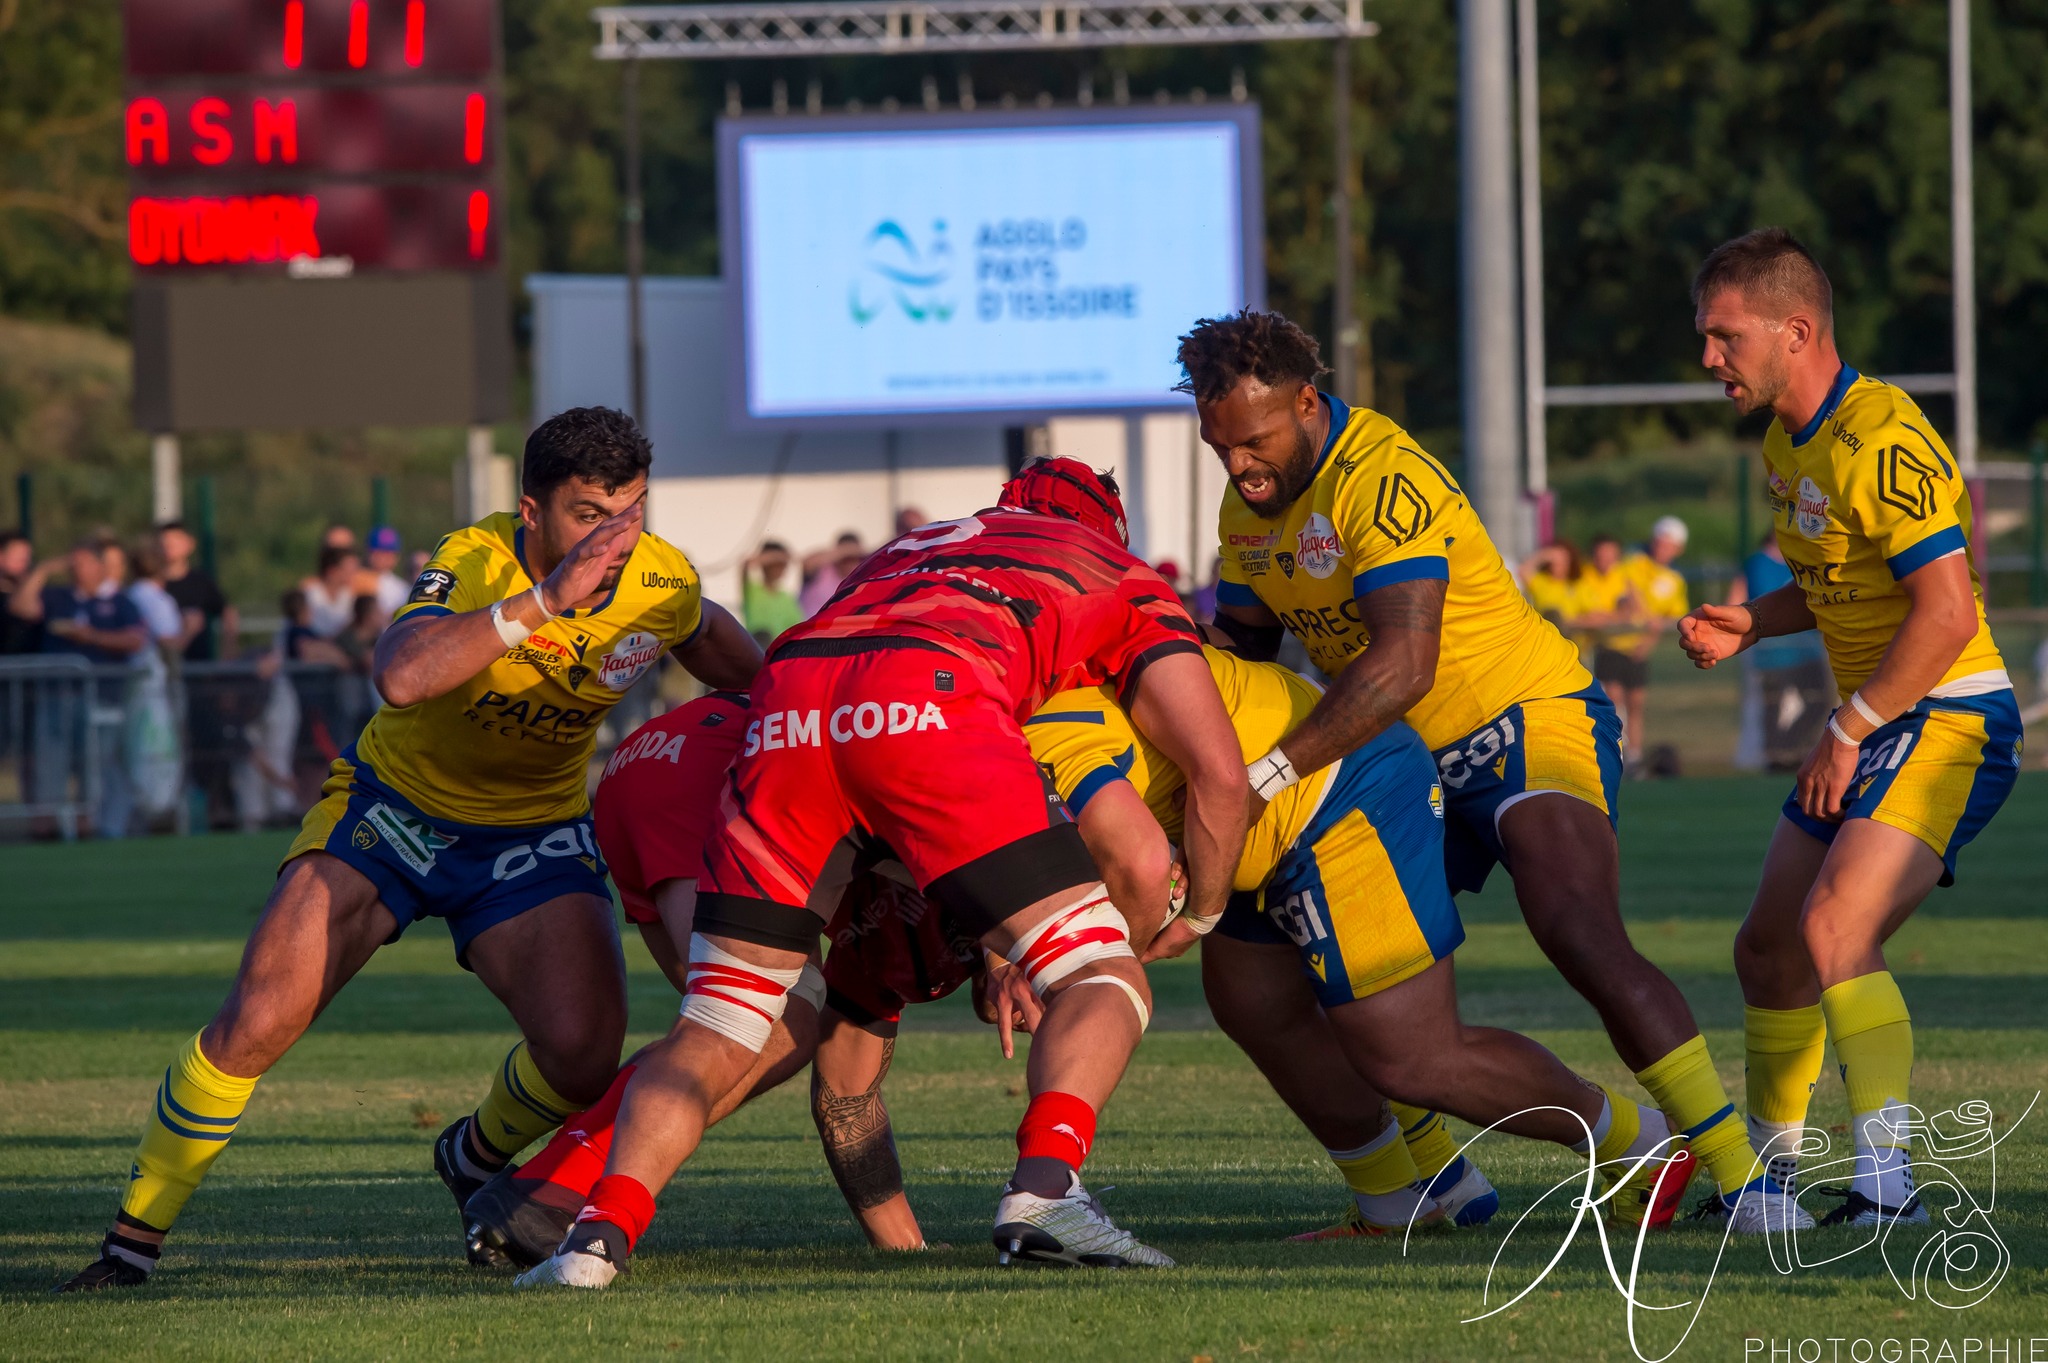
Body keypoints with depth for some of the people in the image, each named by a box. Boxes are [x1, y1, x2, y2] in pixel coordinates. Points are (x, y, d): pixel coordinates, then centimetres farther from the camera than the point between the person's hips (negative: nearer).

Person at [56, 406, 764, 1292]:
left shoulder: (663, 583, -14)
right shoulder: (473, 563, -28)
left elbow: (706, 635, 14)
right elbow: (401, 676, -49)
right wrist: (544, 600, -53)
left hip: (533, 836, 3)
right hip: (392, 808, -3)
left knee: (582, 1055, -19)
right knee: (252, 1027, -16)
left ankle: (475, 1159, 16)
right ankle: (134, 1236, 2)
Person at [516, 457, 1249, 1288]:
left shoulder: (908, 547, 45)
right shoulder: (1126, 580, 33)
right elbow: (1219, 771, 23)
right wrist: (1200, 915, 41)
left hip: (785, 700, 4)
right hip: (927, 705, -4)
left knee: (714, 1034, 14)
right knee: (1104, 986, 4)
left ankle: (600, 1232, -8)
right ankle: (1043, 1189, -23)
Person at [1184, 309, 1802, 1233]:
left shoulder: (1382, 479, -24)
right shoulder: (1249, 507, 5)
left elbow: (1402, 664, -34)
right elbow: (1237, 646, 15)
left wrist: (1267, 775, -37)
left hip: (1532, 724, -9)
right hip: (1417, 766, 9)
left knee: (1583, 938, -28)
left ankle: (1739, 1175, -26)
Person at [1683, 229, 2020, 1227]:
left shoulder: (1881, 443, -21)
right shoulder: (1789, 443, 10)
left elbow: (1947, 612, -26)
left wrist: (1848, 732, -20)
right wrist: (1751, 624, 5)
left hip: (1948, 725, -10)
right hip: (1871, 729, 10)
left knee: (1835, 928, -26)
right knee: (1768, 949, 14)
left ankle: (1887, 1179, -31)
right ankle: (1765, 1170, 30)